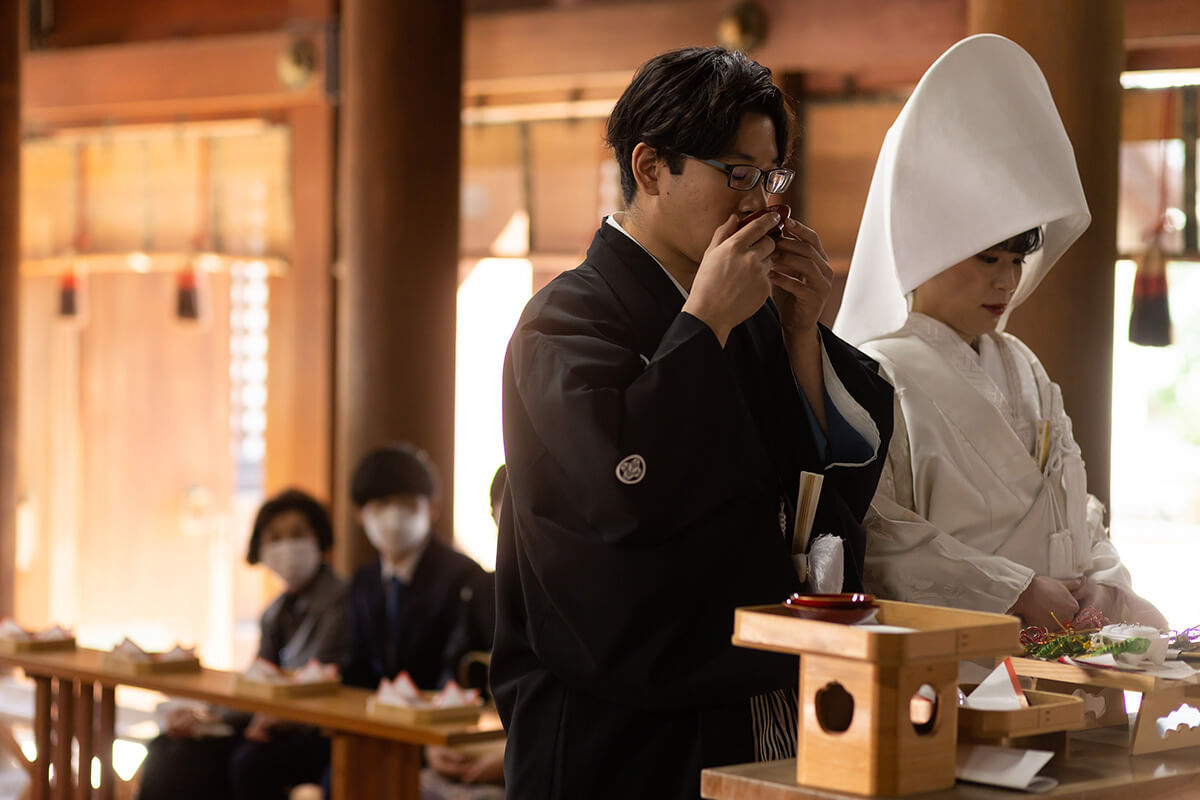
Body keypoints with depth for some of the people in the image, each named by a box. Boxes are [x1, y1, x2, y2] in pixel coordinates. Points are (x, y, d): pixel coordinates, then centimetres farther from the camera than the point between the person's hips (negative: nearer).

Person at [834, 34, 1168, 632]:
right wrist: (1017, 591, -15)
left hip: (1056, 642, 8)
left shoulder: (1021, 369, 21)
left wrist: (1104, 582, 1)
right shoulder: (877, 376, -5)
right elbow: (873, 539, -14)